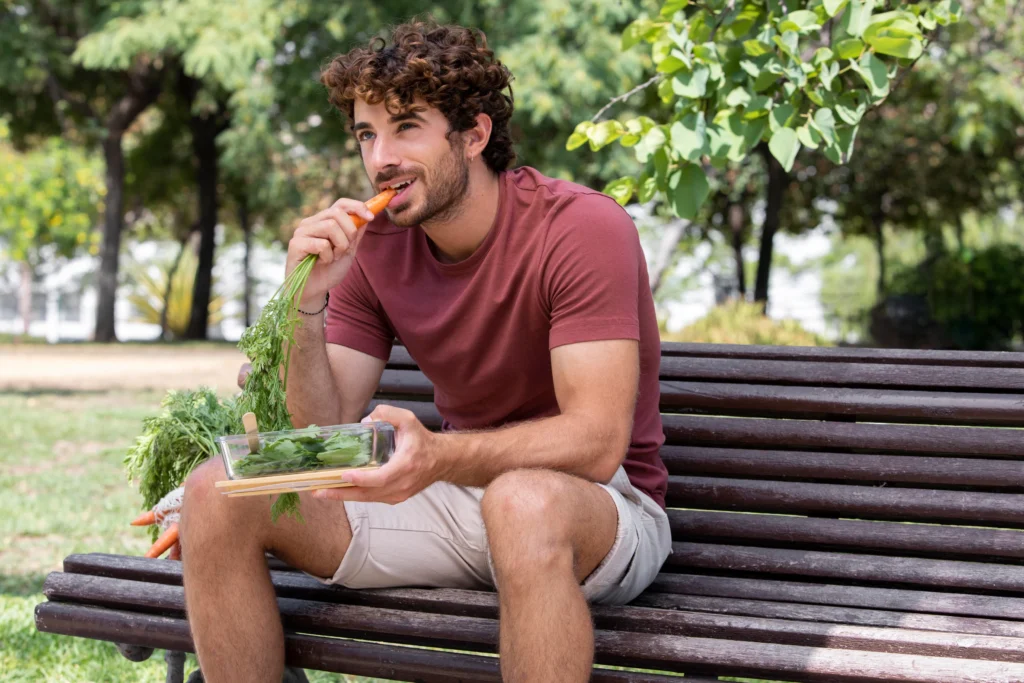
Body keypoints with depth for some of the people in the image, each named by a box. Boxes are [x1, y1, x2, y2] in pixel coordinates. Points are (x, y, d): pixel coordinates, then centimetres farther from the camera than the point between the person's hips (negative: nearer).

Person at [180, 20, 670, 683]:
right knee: (217, 494, -9)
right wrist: (308, 302, -20)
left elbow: (597, 440, -27)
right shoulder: (372, 247, 0)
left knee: (524, 501, -41)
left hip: (602, 506, -5)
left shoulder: (582, 228, -17)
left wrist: (437, 455, -43)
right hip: (465, 491, 5)